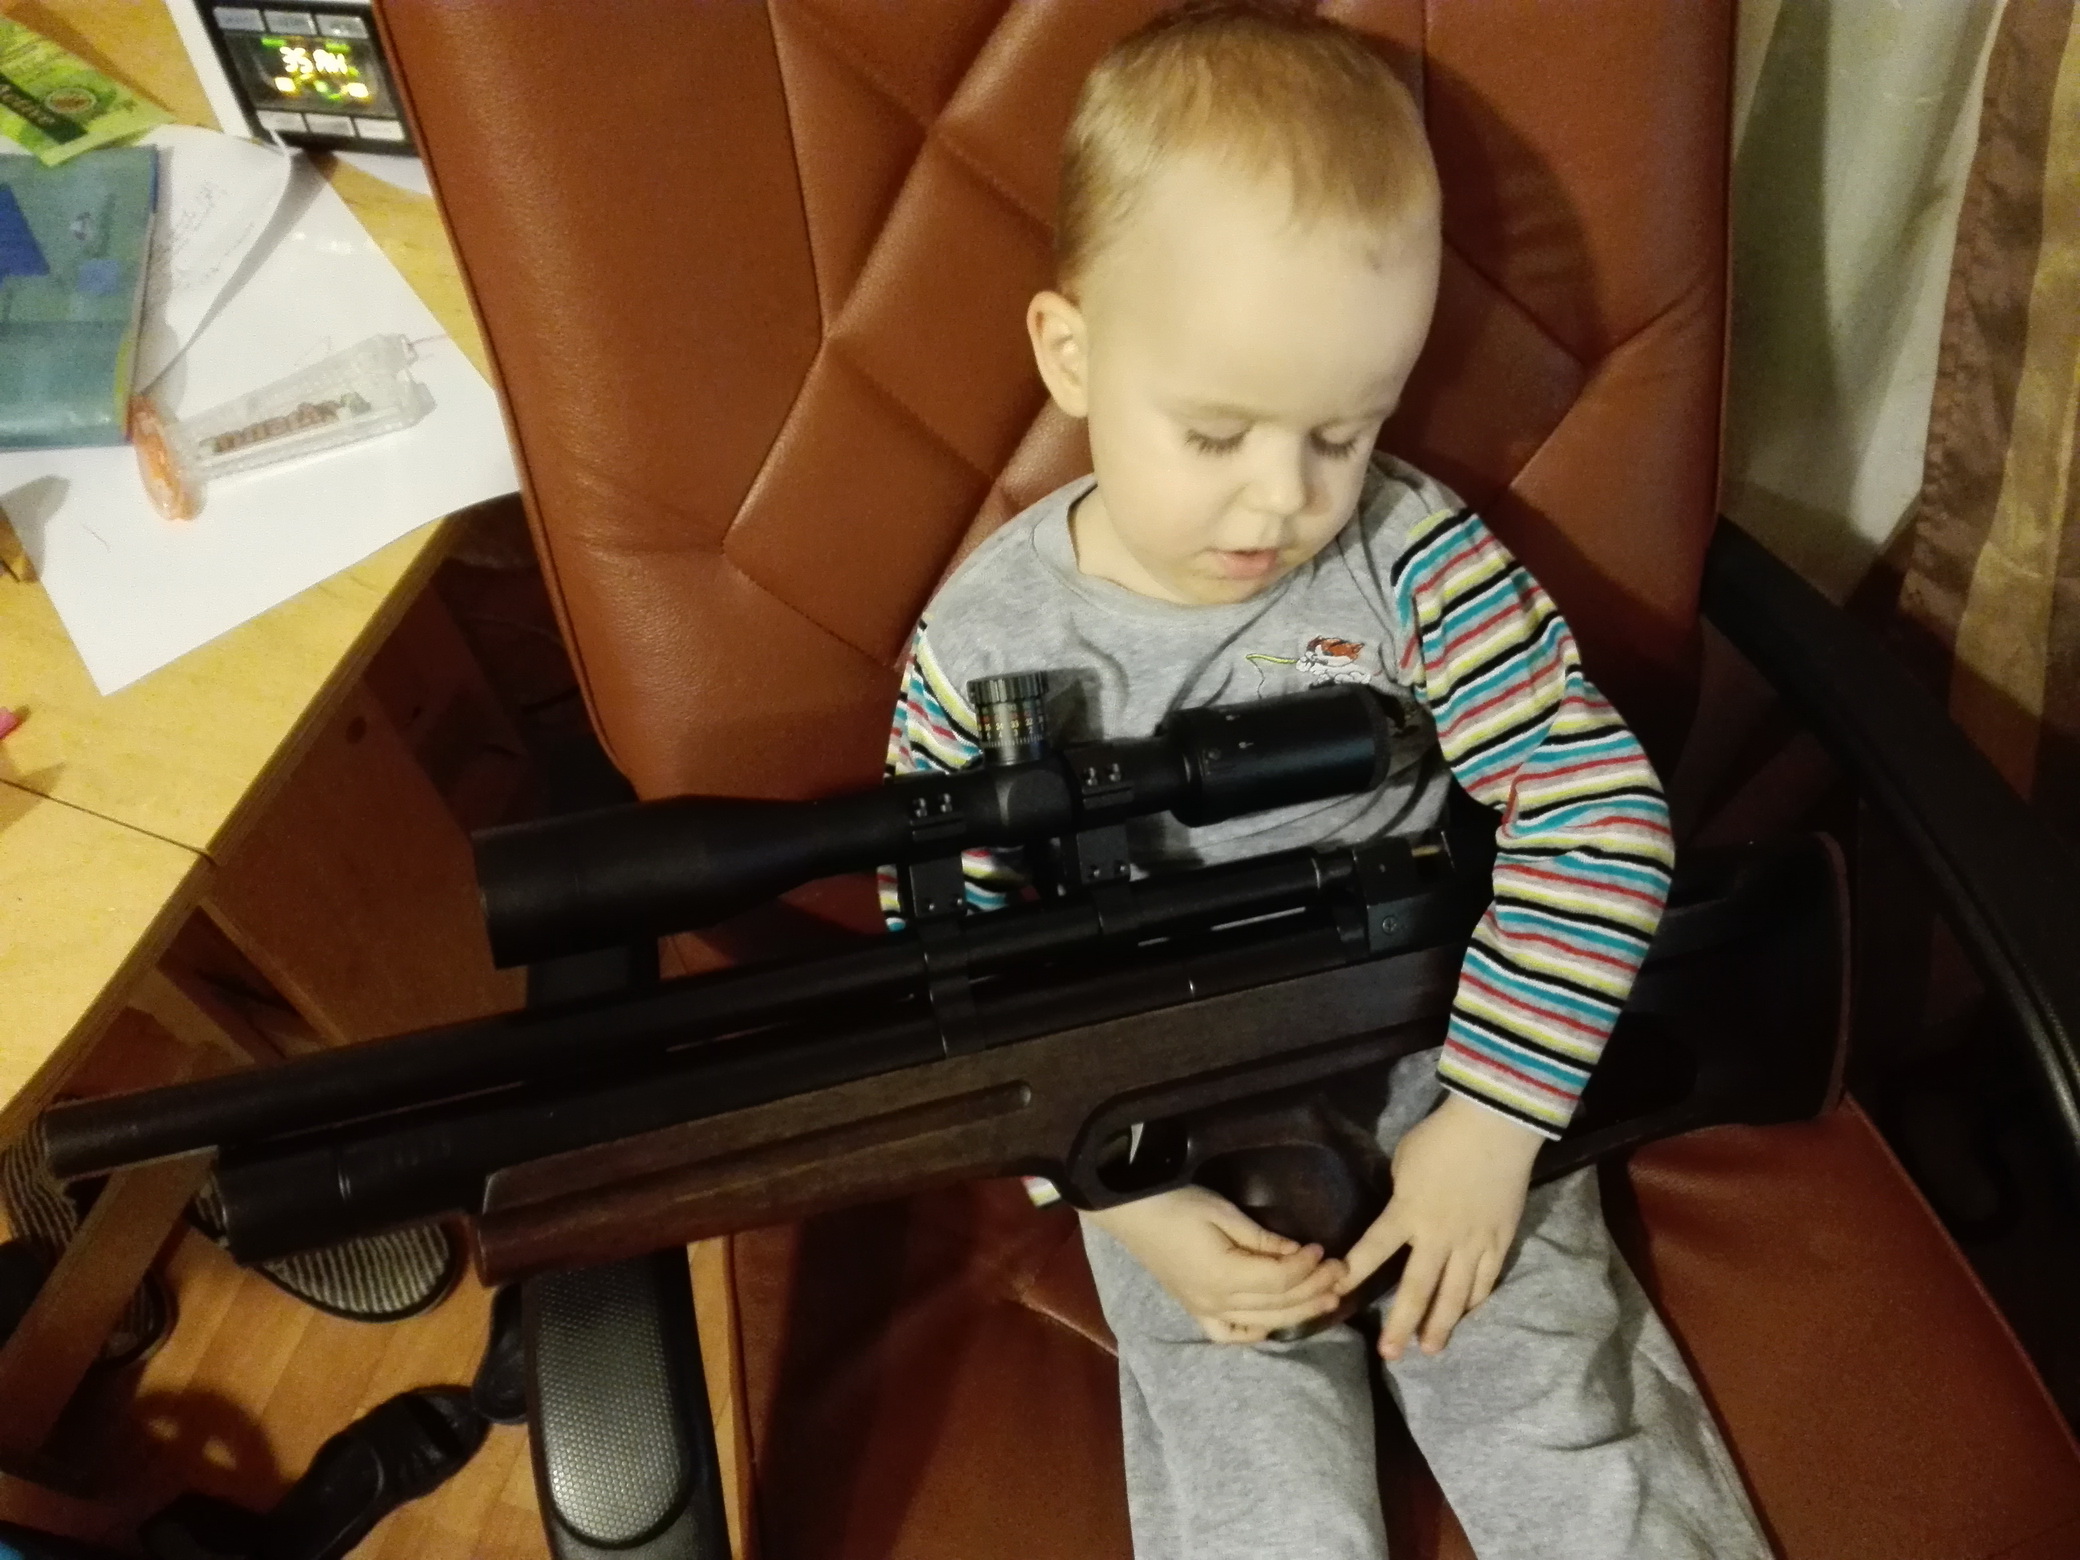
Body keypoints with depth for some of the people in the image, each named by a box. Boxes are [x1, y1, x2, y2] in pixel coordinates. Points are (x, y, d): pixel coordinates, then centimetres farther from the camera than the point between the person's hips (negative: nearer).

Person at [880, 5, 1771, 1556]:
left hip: (1445, 1085, 1)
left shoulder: (1415, 560, -12)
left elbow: (1596, 811, -11)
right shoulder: (984, 646, -13)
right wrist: (1126, 1197, -14)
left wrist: (1493, 1120, -15)